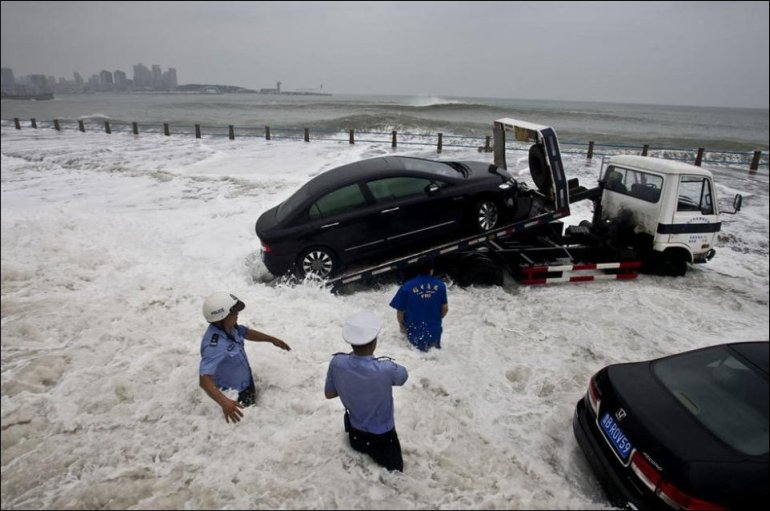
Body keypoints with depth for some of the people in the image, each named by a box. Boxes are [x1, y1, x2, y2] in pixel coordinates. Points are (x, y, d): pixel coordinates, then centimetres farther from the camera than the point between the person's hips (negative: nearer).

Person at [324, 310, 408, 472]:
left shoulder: (337, 363, -22)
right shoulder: (386, 369, -32)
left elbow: (329, 394, -4)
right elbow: (403, 376, -7)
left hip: (354, 434, 4)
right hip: (382, 437, -4)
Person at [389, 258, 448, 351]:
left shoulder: (406, 287, -13)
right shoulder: (440, 285, -8)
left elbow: (400, 312, -7)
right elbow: (445, 309, 1)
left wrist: (402, 326, 13)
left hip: (415, 333, -2)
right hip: (434, 332, 2)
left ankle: (420, 343, 10)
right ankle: (434, 342, 11)